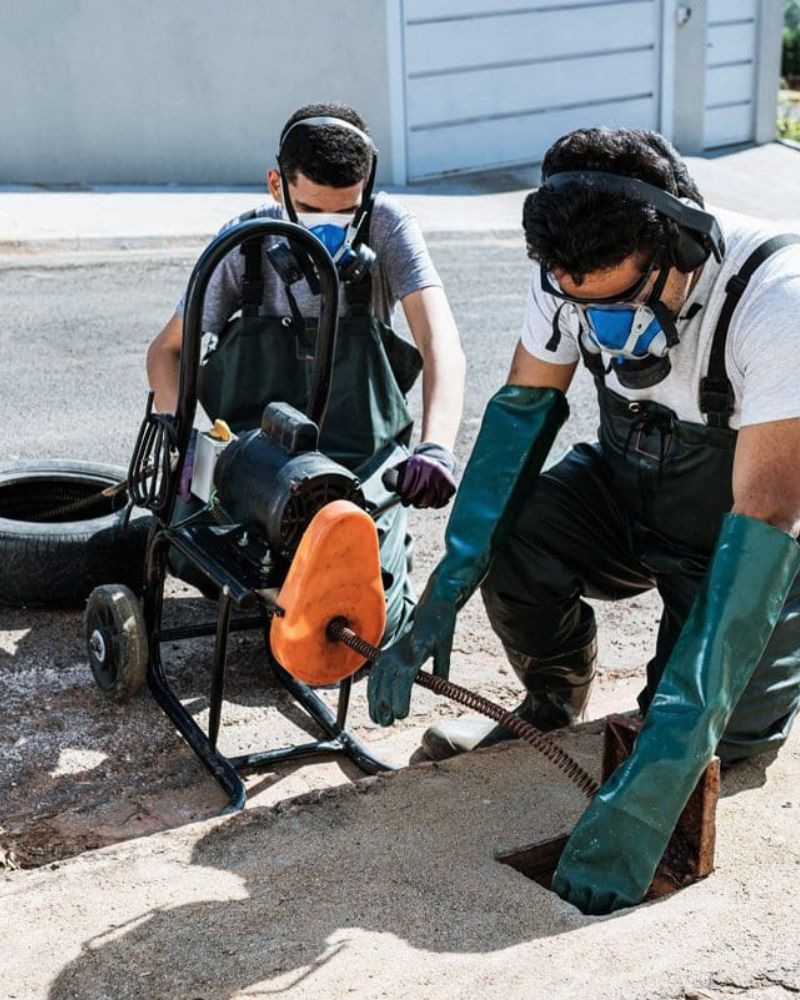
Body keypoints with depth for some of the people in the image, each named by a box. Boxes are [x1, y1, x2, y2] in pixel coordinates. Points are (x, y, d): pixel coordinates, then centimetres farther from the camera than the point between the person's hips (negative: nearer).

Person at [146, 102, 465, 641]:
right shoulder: (244, 242, -6)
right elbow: (167, 350, 1)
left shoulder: (387, 226, -10)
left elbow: (442, 345, -21)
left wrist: (436, 448, -39)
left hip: (361, 459, -2)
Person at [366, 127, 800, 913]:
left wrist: (662, 765, -46)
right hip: (627, 490, 3)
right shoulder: (574, 276, -21)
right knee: (508, 534, -26)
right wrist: (443, 592, -25)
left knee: (732, 735, -21)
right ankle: (554, 708, 5)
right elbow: (523, 405, -12)